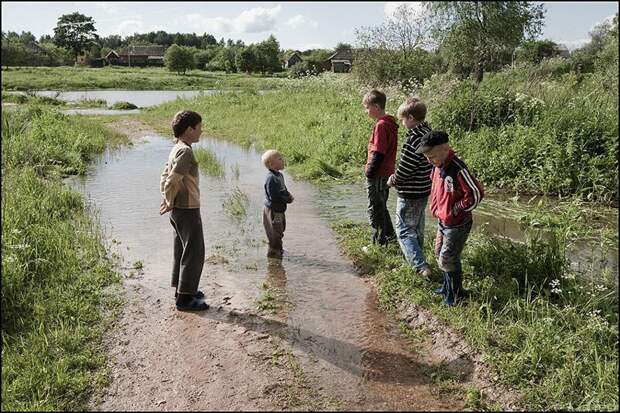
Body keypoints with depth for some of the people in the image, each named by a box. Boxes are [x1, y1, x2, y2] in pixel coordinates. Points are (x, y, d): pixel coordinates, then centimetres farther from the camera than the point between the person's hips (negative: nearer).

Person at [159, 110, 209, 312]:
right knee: (194, 253, -1)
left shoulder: (177, 149, 10)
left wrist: (166, 200, 12)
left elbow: (165, 176, 16)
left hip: (178, 210, 10)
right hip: (188, 210, -10)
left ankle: (182, 289, 32)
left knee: (182, 250, 19)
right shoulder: (185, 152, -21)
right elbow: (172, 181, -25)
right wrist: (170, 203, -11)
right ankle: (185, 298, 6)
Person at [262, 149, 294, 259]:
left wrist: (288, 196, -2)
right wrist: (287, 198, -18)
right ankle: (273, 251, 17)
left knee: (280, 229, 22)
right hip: (273, 210, -10)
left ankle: (278, 249, 38)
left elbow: (283, 189, 18)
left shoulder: (279, 175, 6)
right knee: (275, 231, 1)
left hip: (279, 210, 10)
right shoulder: (271, 178, -26)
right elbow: (274, 196, -29)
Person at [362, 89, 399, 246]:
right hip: (387, 173, 10)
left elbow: (378, 153, -22)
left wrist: (369, 172, -16)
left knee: (375, 209, 1)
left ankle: (379, 242, 9)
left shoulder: (381, 125, -19)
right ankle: (390, 235, 32)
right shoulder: (390, 122, 10)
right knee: (381, 207, 21)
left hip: (377, 175, -10)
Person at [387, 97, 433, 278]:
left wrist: (394, 180, -4)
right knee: (417, 228, 22)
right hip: (424, 190, 9)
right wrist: (398, 177, 11)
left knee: (404, 230, -1)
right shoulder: (428, 133, 6)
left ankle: (421, 266, -8)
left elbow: (405, 168, -23)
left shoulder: (413, 138, -24)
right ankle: (416, 258, 38)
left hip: (410, 193, -9)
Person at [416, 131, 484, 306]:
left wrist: (456, 210, -17)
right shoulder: (438, 167, 0)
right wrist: (435, 207, 9)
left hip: (457, 225, -9)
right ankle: (448, 286, 40)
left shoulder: (457, 170, -27)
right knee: (440, 254, 20)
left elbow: (476, 193, -23)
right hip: (442, 221, 9)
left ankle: (456, 295, 19)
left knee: (448, 259, -1)